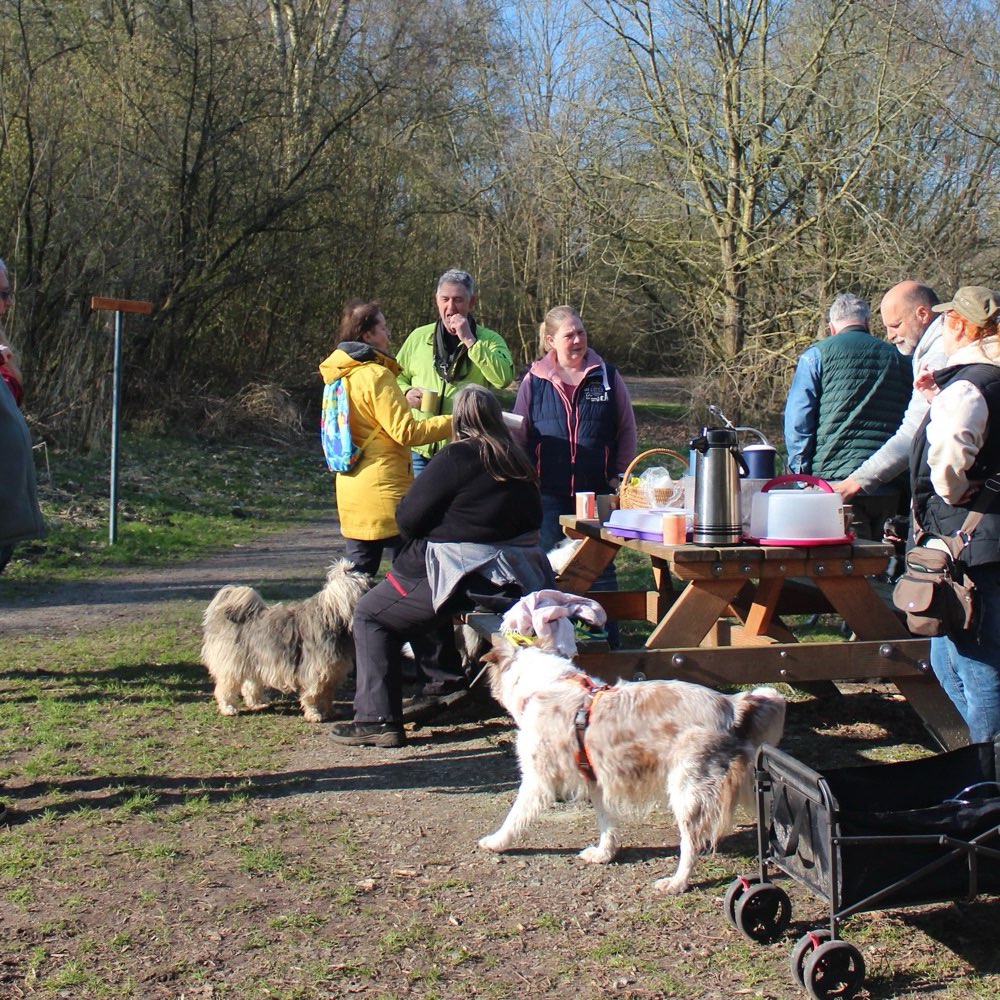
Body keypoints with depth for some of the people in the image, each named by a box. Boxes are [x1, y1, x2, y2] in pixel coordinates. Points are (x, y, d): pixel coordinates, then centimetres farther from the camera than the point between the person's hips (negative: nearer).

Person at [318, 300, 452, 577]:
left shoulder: (339, 375, 11)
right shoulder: (375, 375, -15)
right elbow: (406, 432, -18)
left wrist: (403, 400, 18)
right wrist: (454, 421, -14)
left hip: (350, 490, 9)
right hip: (384, 489, -9)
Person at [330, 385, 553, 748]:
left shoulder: (457, 456, -12)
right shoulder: (518, 461, 8)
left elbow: (407, 518, -11)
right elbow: (533, 518, 18)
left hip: (460, 576, -8)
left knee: (371, 615, 6)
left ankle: (377, 719, -2)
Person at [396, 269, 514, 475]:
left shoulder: (490, 340, 0)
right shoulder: (419, 337, 9)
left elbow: (504, 378, -19)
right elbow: (397, 377, 20)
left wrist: (469, 341, -18)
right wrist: (406, 392, -3)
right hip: (422, 450, 3)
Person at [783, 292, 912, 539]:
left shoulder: (817, 354, 4)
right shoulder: (899, 359, 14)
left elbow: (797, 419, -2)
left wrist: (802, 475, 3)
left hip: (837, 481, -3)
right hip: (889, 489, 4)